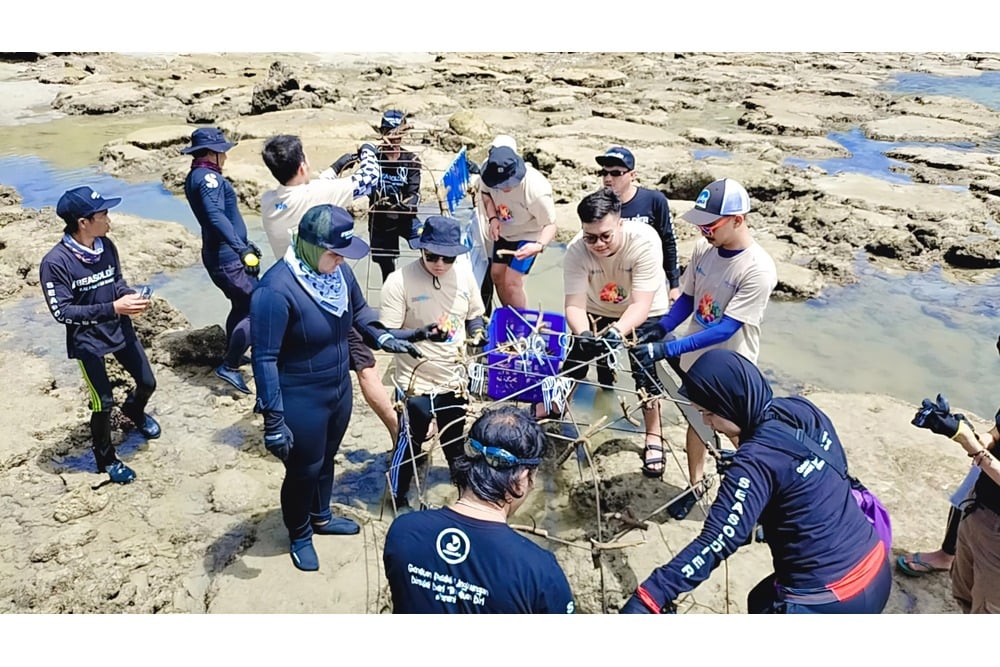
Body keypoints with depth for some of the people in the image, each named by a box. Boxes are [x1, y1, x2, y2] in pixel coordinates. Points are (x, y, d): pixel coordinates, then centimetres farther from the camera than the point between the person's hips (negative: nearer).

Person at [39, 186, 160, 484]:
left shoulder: (106, 246, -8)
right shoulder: (55, 262, -24)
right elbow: (62, 312, -22)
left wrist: (131, 296, -14)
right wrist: (112, 308, -29)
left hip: (121, 329, 5)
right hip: (87, 340, -5)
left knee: (147, 382, 15)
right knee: (103, 402, -1)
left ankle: (134, 411, 52)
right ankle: (105, 459, 25)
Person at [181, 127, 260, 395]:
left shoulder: (194, 177, 16)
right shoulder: (208, 176, -16)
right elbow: (216, 216, -32)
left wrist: (243, 244, 31)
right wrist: (241, 248, -42)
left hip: (218, 255, 10)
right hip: (228, 257, -10)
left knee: (241, 306, 24)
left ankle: (231, 356, 39)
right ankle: (230, 366, -3)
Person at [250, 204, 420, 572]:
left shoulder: (338, 270, -8)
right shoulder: (276, 290, -28)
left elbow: (359, 309, 14)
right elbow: (264, 359, -25)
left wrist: (383, 338, -3)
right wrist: (273, 420, -23)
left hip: (340, 388, 7)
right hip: (300, 401, -6)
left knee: (326, 458, 26)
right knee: (304, 470, 13)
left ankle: (321, 517, 52)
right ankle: (300, 536, 40)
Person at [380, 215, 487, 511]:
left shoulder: (464, 273, -5)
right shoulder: (399, 281, -20)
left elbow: (474, 316, 10)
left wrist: (477, 334, -10)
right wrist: (421, 334, -34)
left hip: (455, 380, 4)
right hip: (415, 383, -4)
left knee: (455, 441, 23)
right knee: (409, 444, 11)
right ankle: (399, 499, 35)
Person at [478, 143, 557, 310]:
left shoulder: (537, 191, -39)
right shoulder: (490, 172, -25)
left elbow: (550, 224, -27)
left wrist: (540, 246, -47)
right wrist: (493, 218, -18)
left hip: (528, 235, -6)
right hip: (504, 231, 6)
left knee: (512, 281, -14)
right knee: (497, 274, 12)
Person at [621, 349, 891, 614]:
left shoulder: (757, 460, -25)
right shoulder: (803, 410, -3)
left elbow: (715, 543, -29)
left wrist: (649, 597, -31)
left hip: (830, 601, -8)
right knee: (762, 602, 28)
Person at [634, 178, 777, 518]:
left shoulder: (758, 269, -27)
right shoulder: (703, 247, -9)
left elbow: (726, 329, -29)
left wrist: (667, 348, -35)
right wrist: (660, 328, -16)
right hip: (694, 359, 6)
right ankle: (696, 485, 43)